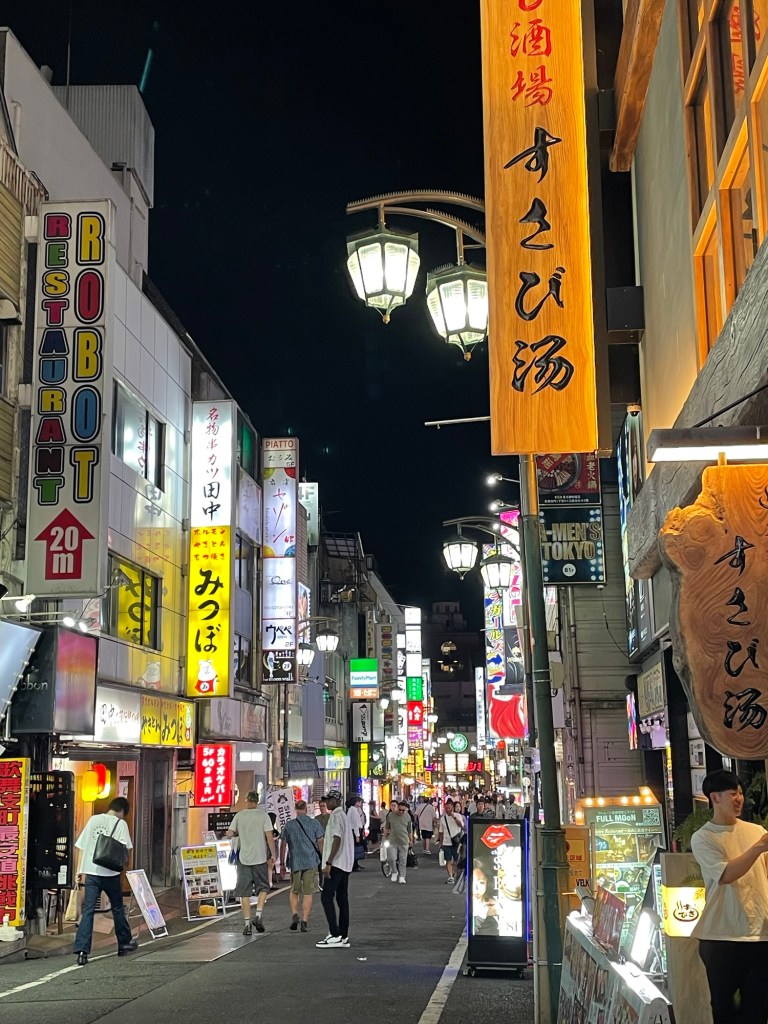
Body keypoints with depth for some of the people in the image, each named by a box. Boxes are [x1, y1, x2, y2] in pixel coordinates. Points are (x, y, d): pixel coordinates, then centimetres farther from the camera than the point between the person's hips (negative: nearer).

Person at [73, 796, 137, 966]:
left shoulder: (93, 820, 11)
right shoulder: (120, 823, -1)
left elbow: (81, 846, 10)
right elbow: (124, 848, -12)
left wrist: (80, 870, 11)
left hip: (90, 871, 2)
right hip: (110, 872, -2)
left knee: (88, 910, -2)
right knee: (117, 908, 16)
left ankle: (82, 950, -15)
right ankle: (124, 943, 29)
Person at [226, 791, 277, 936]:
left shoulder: (239, 815, 1)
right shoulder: (263, 815, -3)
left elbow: (229, 834, -3)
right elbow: (269, 836, -7)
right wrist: (272, 855, 1)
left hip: (243, 858, 1)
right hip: (260, 858, -1)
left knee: (245, 892, 5)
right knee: (263, 887, 13)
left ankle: (247, 923, 2)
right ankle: (258, 915, -4)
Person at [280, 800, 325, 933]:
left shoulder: (289, 825, 1)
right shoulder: (314, 823, 1)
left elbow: (283, 844, 3)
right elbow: (320, 842, 1)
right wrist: (323, 860, 11)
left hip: (295, 862, 0)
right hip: (311, 862, 0)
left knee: (294, 891, 16)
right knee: (308, 893, 5)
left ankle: (294, 915, -3)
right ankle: (305, 921, 0)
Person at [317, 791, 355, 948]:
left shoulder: (336, 816, -12)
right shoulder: (345, 816, 18)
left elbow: (337, 839, -21)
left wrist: (328, 863, -23)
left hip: (336, 864, -10)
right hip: (345, 864, 10)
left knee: (327, 897, -9)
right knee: (342, 899, 9)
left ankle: (335, 935, -13)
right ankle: (344, 937, 9)